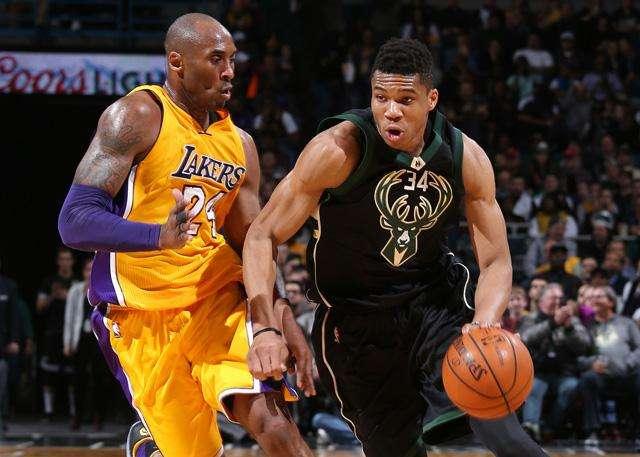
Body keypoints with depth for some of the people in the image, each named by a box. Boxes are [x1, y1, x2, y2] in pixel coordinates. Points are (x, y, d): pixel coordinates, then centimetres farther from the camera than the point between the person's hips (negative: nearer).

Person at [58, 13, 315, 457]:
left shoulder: (239, 144, 10)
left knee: (270, 418, -20)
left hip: (219, 296, 4)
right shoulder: (137, 116, -10)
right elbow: (74, 220, -17)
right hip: (144, 314, -4)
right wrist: (159, 236, -34)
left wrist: (282, 319, 4)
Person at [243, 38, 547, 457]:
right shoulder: (338, 150, -21)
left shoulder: (466, 158, -11)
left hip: (436, 297, 2)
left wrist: (486, 325, -28)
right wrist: (265, 328, -28)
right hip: (355, 317, -1)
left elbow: (496, 262, -6)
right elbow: (263, 236, -16)